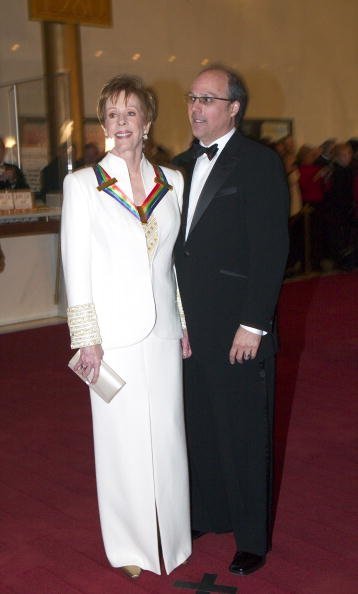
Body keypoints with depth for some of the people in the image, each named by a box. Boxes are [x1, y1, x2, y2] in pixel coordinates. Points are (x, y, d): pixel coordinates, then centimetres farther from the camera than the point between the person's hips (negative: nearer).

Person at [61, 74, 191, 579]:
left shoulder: (172, 182, 6)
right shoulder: (82, 184, -3)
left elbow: (180, 258, 11)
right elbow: (76, 267, -4)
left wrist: (186, 323, 8)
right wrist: (86, 338, -8)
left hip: (164, 329, 3)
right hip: (114, 333, -3)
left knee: (167, 433, 10)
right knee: (122, 438, 6)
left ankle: (172, 536, 30)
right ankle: (131, 545, 25)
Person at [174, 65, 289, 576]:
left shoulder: (260, 163, -8)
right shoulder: (182, 166, 13)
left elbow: (271, 250, -13)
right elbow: (179, 245, 14)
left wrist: (253, 324, -17)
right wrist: (176, 316, 9)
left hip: (239, 327, -6)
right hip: (190, 325, 6)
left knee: (244, 434, 6)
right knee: (199, 427, 17)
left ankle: (252, 538, 23)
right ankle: (207, 514, 37)